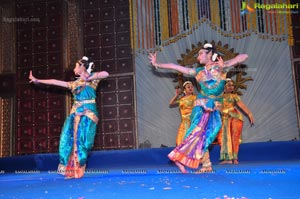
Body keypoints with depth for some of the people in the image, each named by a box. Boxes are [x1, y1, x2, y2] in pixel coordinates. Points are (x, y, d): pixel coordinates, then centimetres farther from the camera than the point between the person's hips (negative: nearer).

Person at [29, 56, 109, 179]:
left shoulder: (92, 77, 6)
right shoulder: (75, 83, 18)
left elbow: (106, 74, -13)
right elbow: (55, 82, 19)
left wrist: (88, 78, -9)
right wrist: (38, 81, 20)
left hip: (88, 113, -5)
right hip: (76, 113, 5)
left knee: (80, 140, -9)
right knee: (70, 140, -2)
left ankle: (77, 171, -3)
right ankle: (71, 170, 4)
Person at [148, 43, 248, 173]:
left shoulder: (220, 67, 3)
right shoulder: (199, 71, 10)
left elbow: (244, 57, -2)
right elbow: (176, 67, 10)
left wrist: (225, 65, -12)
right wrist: (157, 64, 10)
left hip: (214, 109, -2)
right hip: (201, 106, 2)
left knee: (199, 133, -12)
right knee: (201, 135, -7)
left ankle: (180, 158, -10)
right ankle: (206, 165, 0)